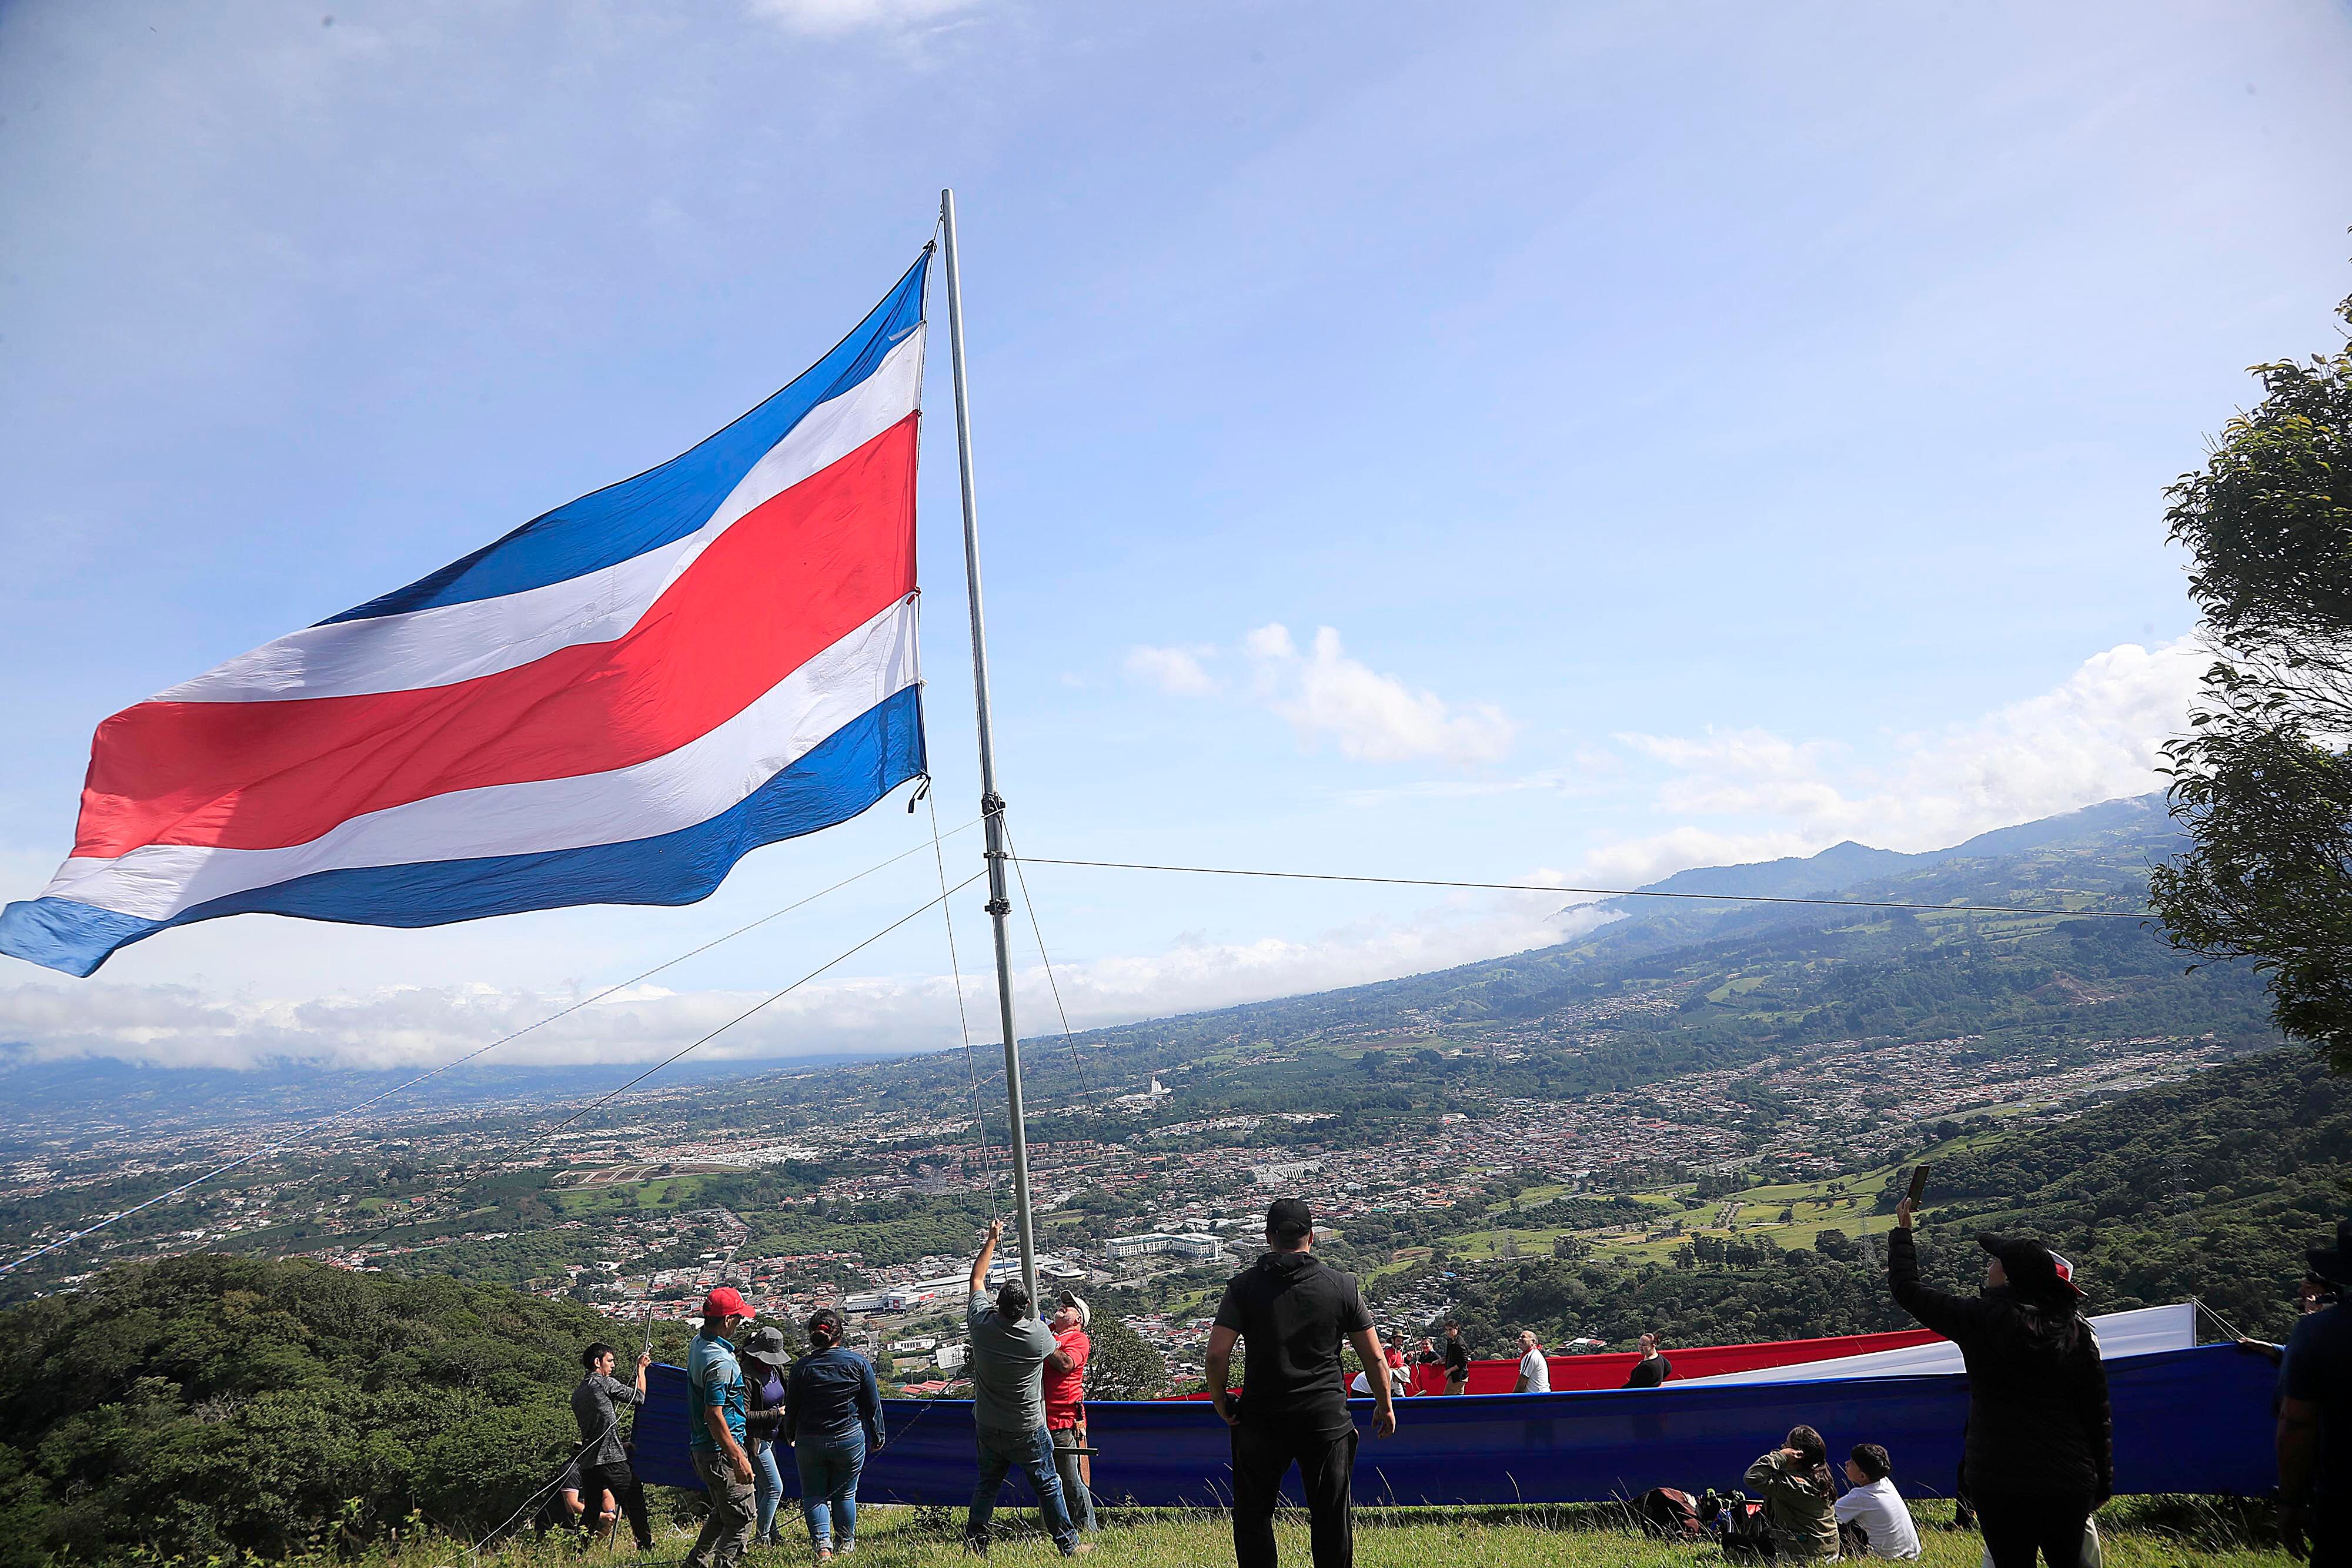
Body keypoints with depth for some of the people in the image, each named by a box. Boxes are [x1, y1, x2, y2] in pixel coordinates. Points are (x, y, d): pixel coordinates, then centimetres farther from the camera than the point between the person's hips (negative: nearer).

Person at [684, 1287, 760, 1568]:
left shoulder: (697, 1343, 7)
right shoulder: (721, 1362, -24)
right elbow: (714, 1415, -27)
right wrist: (738, 1458, -26)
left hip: (701, 1449, 10)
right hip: (722, 1451, -10)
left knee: (723, 1513, 23)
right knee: (742, 1517, -1)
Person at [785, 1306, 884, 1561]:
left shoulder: (801, 1367, -7)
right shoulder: (858, 1363, -6)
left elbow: (791, 1409, 3)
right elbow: (873, 1404, -1)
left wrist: (789, 1435, 21)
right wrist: (877, 1436, 12)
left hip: (810, 1442, 0)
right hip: (849, 1440, 0)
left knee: (813, 1494, 11)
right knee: (845, 1493, 15)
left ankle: (822, 1542, -4)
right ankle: (845, 1542, 25)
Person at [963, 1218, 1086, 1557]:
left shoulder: (982, 1322, -15)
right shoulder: (1038, 1333, -20)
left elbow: (976, 1279, 3)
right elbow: (1054, 1352, 7)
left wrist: (991, 1239, 12)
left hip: (987, 1427, 3)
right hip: (1028, 1431, -3)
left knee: (987, 1484, 19)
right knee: (1048, 1486, 9)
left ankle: (974, 1540, 20)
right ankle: (1068, 1544, 17)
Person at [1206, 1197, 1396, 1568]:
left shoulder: (1244, 1286, -5)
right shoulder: (1343, 1286, -2)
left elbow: (1217, 1352, -12)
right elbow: (1374, 1357, 2)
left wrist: (1220, 1401, 3)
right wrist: (1385, 1404, 16)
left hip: (1261, 1420, 0)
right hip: (1327, 1420, 1)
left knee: (1253, 1515, 13)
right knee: (1332, 1517, 11)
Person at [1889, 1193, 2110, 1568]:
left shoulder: (1980, 1318, -9)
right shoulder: (2077, 1331, 0)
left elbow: (1907, 1290, 2)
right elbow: (2099, 1417, 5)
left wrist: (1903, 1230, 15)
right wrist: (2102, 1482, 16)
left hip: (2000, 1482, -3)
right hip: (2071, 1483, 3)